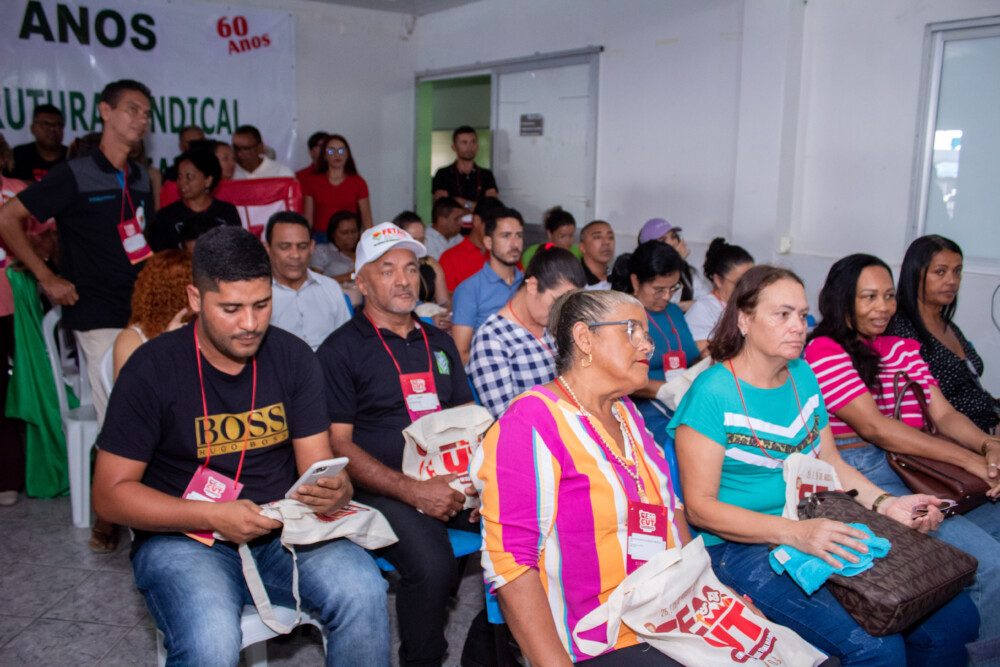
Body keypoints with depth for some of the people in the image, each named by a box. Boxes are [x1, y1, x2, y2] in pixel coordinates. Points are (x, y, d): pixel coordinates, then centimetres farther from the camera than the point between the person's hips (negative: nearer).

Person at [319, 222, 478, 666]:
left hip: (452, 483, 5)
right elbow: (337, 444, -5)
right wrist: (413, 491, -15)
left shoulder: (439, 343, 19)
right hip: (383, 491, -5)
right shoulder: (341, 349, 1)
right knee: (431, 566, -32)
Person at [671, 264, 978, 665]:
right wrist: (796, 533, -26)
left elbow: (830, 462, 16)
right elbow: (700, 508, -16)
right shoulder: (713, 394, -15)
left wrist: (885, 504, -2)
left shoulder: (802, 376, 9)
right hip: (744, 546, -7)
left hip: (821, 531, 7)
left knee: (956, 618, -4)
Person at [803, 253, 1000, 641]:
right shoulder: (824, 352, -3)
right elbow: (874, 427, -12)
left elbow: (944, 413, 12)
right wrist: (968, 459, -14)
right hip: (860, 475, -7)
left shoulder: (902, 350, 22)